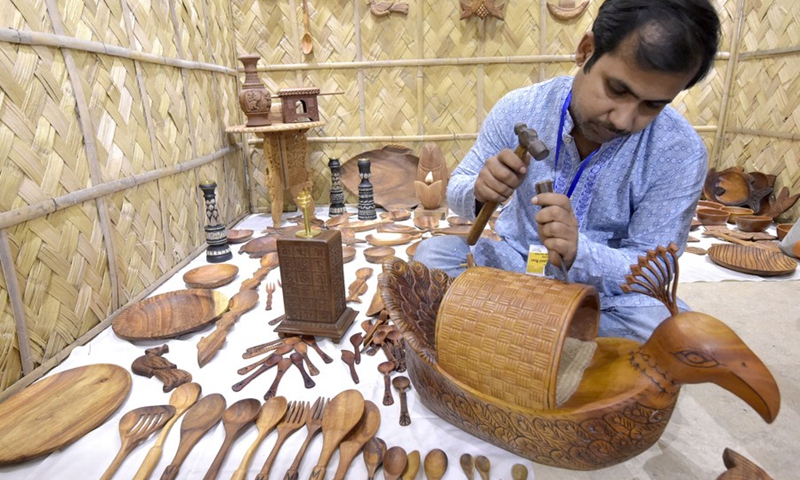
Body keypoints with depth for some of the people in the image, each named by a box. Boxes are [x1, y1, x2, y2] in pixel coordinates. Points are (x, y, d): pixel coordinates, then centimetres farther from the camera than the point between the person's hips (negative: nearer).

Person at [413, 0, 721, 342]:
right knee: (431, 255, -22)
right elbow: (456, 191, -5)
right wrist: (479, 192, -31)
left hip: (604, 287, 0)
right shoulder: (517, 110, -14)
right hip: (515, 260, 1)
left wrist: (579, 253, -38)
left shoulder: (681, 155, -18)